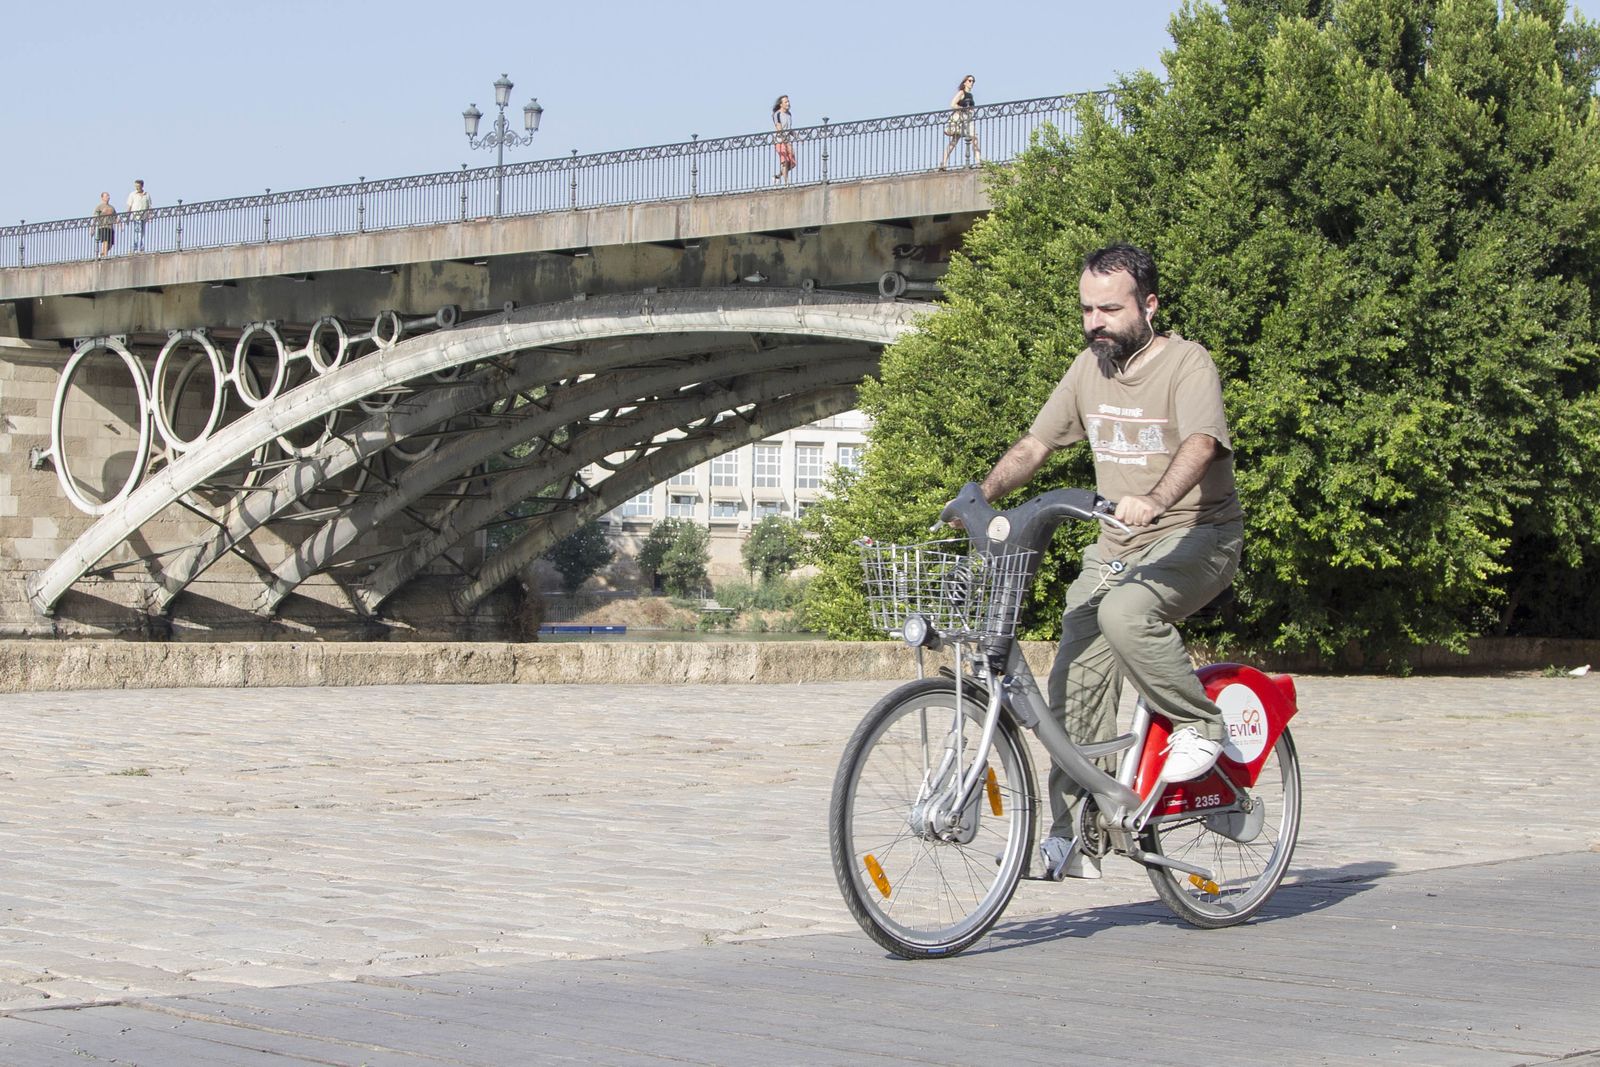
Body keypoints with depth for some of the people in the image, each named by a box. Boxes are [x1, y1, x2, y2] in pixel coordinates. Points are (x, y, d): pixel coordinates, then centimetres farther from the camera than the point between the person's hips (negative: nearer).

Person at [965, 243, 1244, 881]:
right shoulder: (1090, 367, 9)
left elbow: (1201, 443, -29)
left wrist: (1153, 500, -48)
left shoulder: (1186, 363, -11)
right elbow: (1034, 445, 10)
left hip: (1196, 536, -6)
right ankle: (1072, 839, 0)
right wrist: (982, 495, -8)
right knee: (1075, 681, -5)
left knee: (1125, 613, -35)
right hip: (1116, 547, 6)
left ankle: (1199, 725, -12)